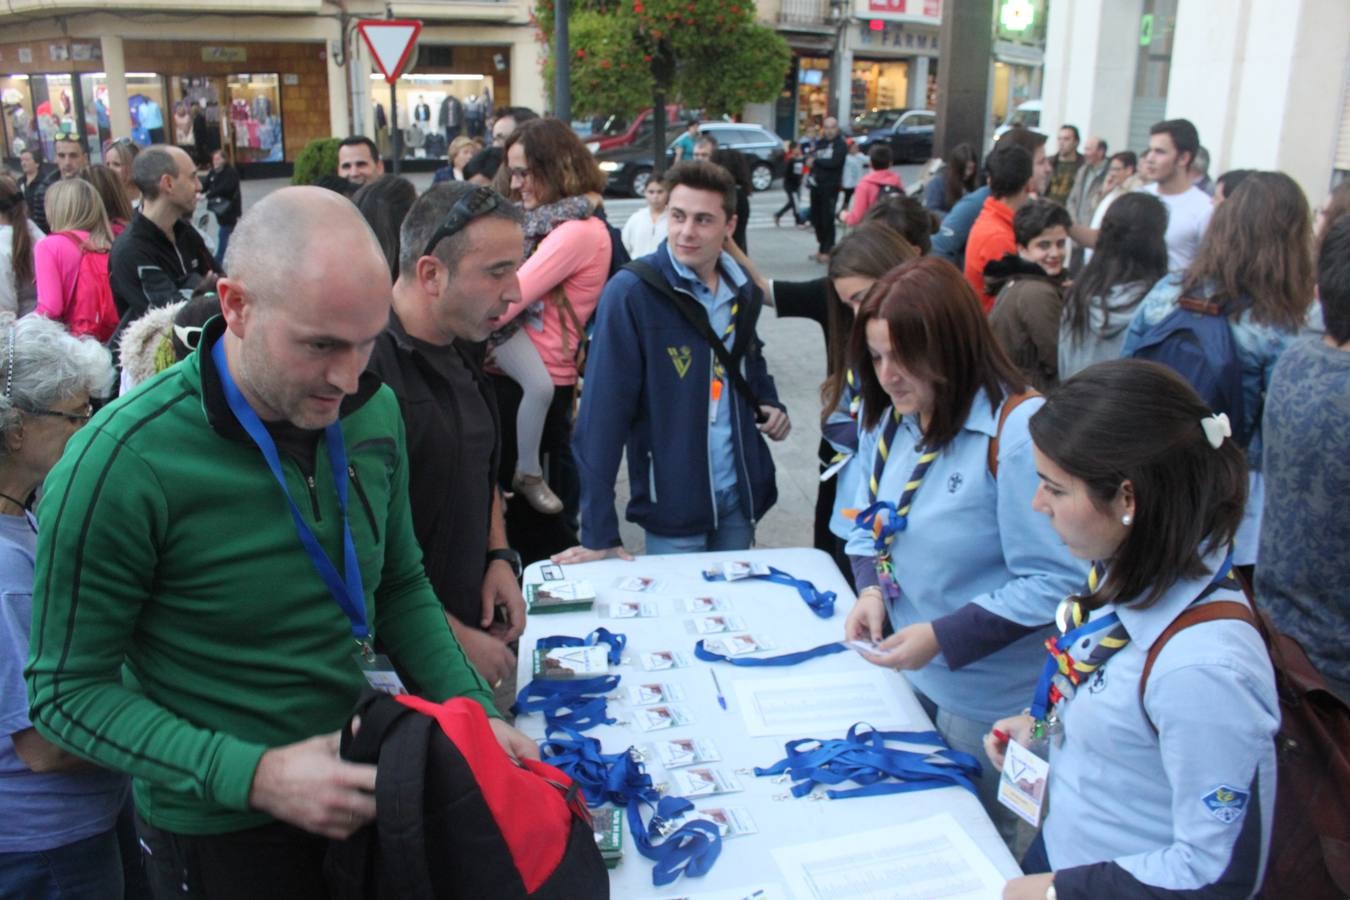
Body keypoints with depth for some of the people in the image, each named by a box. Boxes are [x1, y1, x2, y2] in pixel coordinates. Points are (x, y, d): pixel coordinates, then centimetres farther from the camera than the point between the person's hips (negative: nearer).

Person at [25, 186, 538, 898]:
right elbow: (69, 690, -17)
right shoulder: (120, 464, -24)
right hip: (219, 833, -5)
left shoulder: (373, 410, -7)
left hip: (358, 786, 5)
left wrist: (472, 707, -9)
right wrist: (252, 777, -27)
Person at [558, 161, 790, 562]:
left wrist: (768, 402, 0)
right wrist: (598, 529, -21)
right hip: (673, 501, -5)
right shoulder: (630, 292, -17)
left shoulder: (743, 289, 1)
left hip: (740, 492, 6)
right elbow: (603, 411, -19)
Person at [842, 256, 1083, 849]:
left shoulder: (1019, 433, -27)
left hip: (987, 699, -6)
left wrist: (944, 638, -27)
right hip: (906, 674, 7)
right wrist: (871, 588, -9)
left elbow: (1055, 582, -25)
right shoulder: (889, 417, -4)